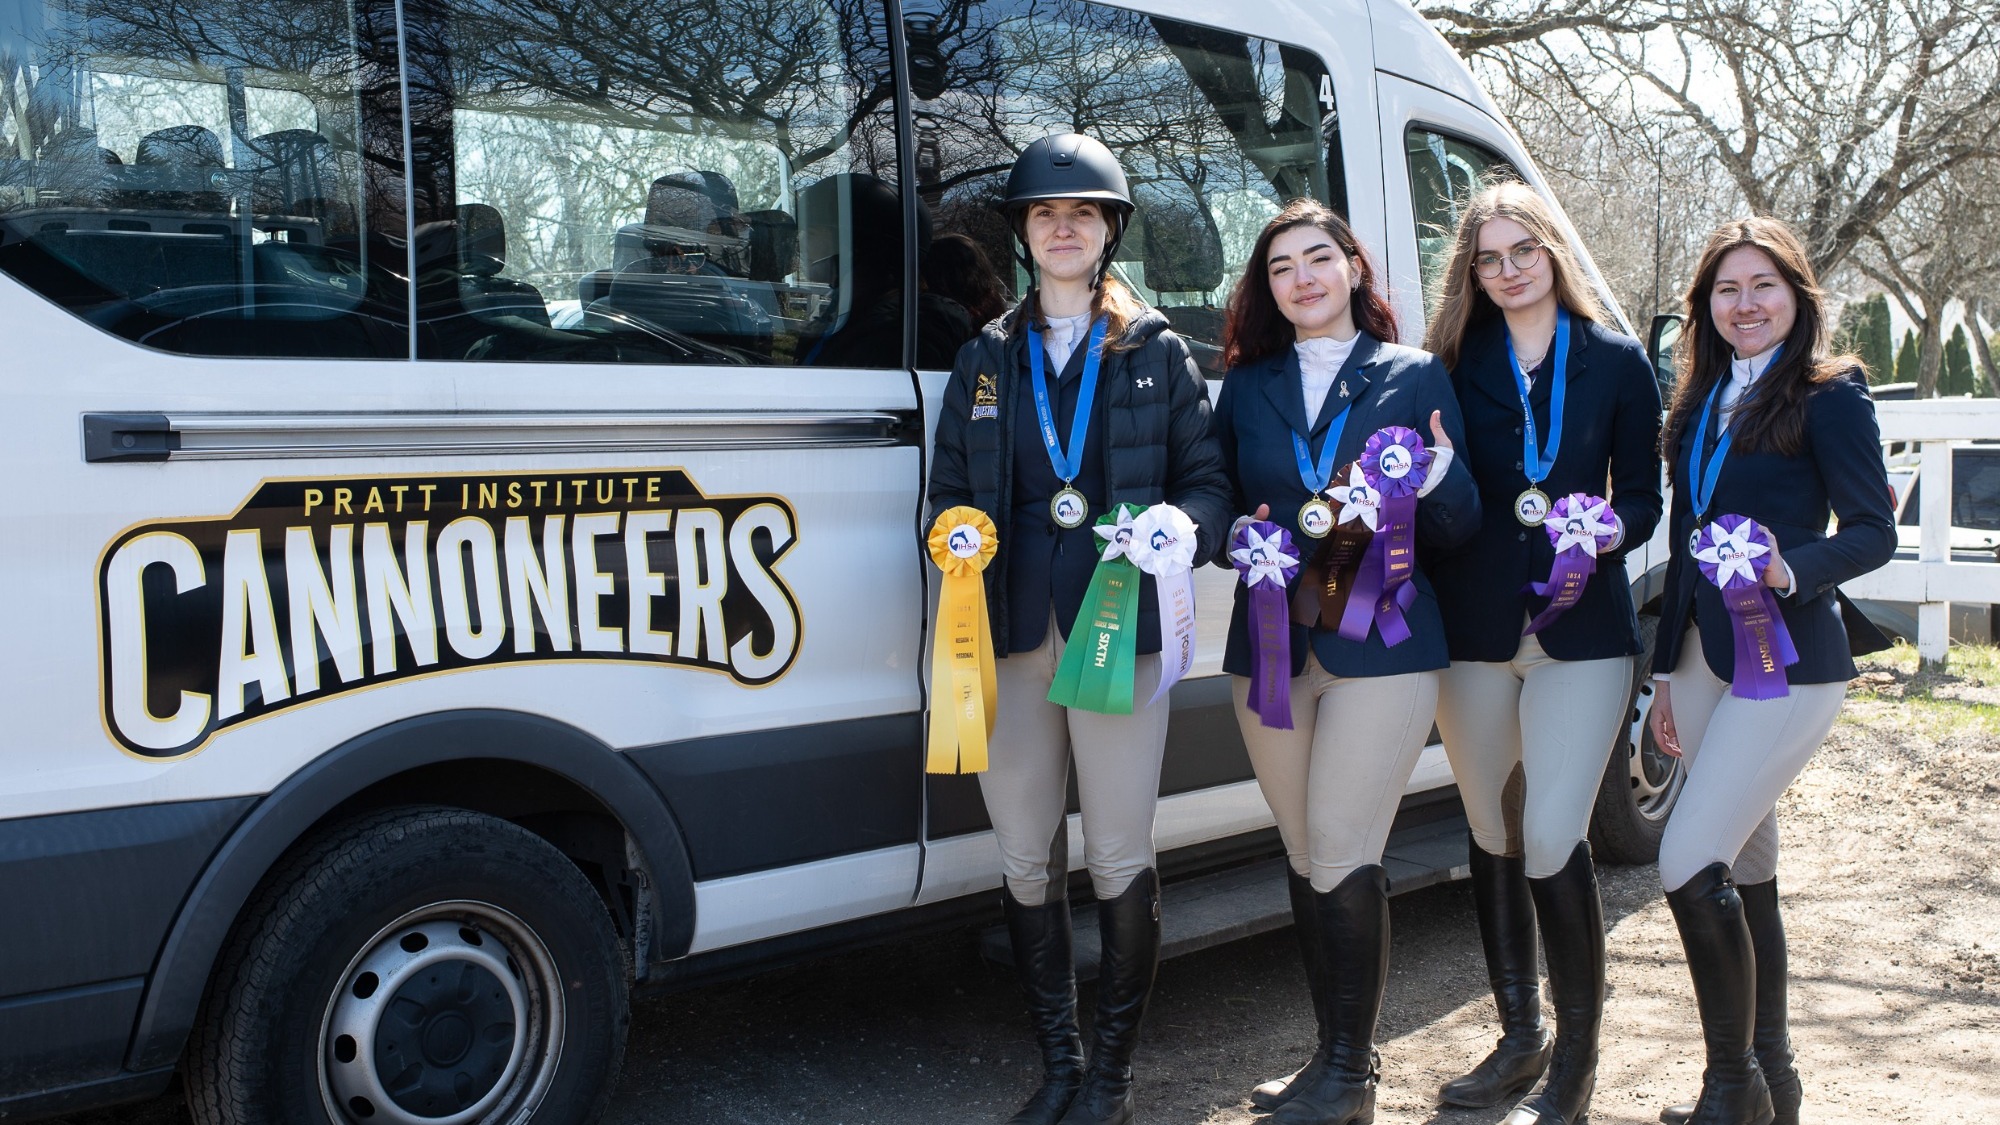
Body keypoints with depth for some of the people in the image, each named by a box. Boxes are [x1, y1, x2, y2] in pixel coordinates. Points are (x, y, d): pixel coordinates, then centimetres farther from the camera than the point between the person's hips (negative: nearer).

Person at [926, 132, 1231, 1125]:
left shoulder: (1156, 352, 10)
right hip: (1011, 632, 3)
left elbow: (1208, 481, 8)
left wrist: (1177, 527, -14)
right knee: (1027, 859, 7)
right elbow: (947, 490, 18)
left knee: (1119, 858, -1)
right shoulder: (985, 359, 16)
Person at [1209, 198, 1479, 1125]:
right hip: (1272, 647, 4)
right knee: (1307, 859, 9)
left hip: (1382, 644, -3)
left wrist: (1441, 480, -19)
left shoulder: (1415, 378, 5)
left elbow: (1459, 529, 2)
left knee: (1341, 857, -8)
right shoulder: (1245, 388, 12)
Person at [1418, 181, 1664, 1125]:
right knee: (1494, 838, 12)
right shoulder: (1453, 361, 5)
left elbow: (1642, 495, 4)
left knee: (1553, 841, -10)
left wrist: (1607, 528, -14)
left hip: (1581, 631, -2)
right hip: (1473, 631, 2)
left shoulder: (1617, 363, 4)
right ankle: (1520, 1037, 29)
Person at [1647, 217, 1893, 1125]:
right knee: (1744, 868, 12)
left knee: (1689, 864, -14)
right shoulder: (1703, 403, 14)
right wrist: (1667, 671, 17)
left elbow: (1874, 532, -10)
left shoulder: (1828, 394, -6)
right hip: (1705, 658, 7)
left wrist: (1791, 569, -30)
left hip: (1787, 662, -7)